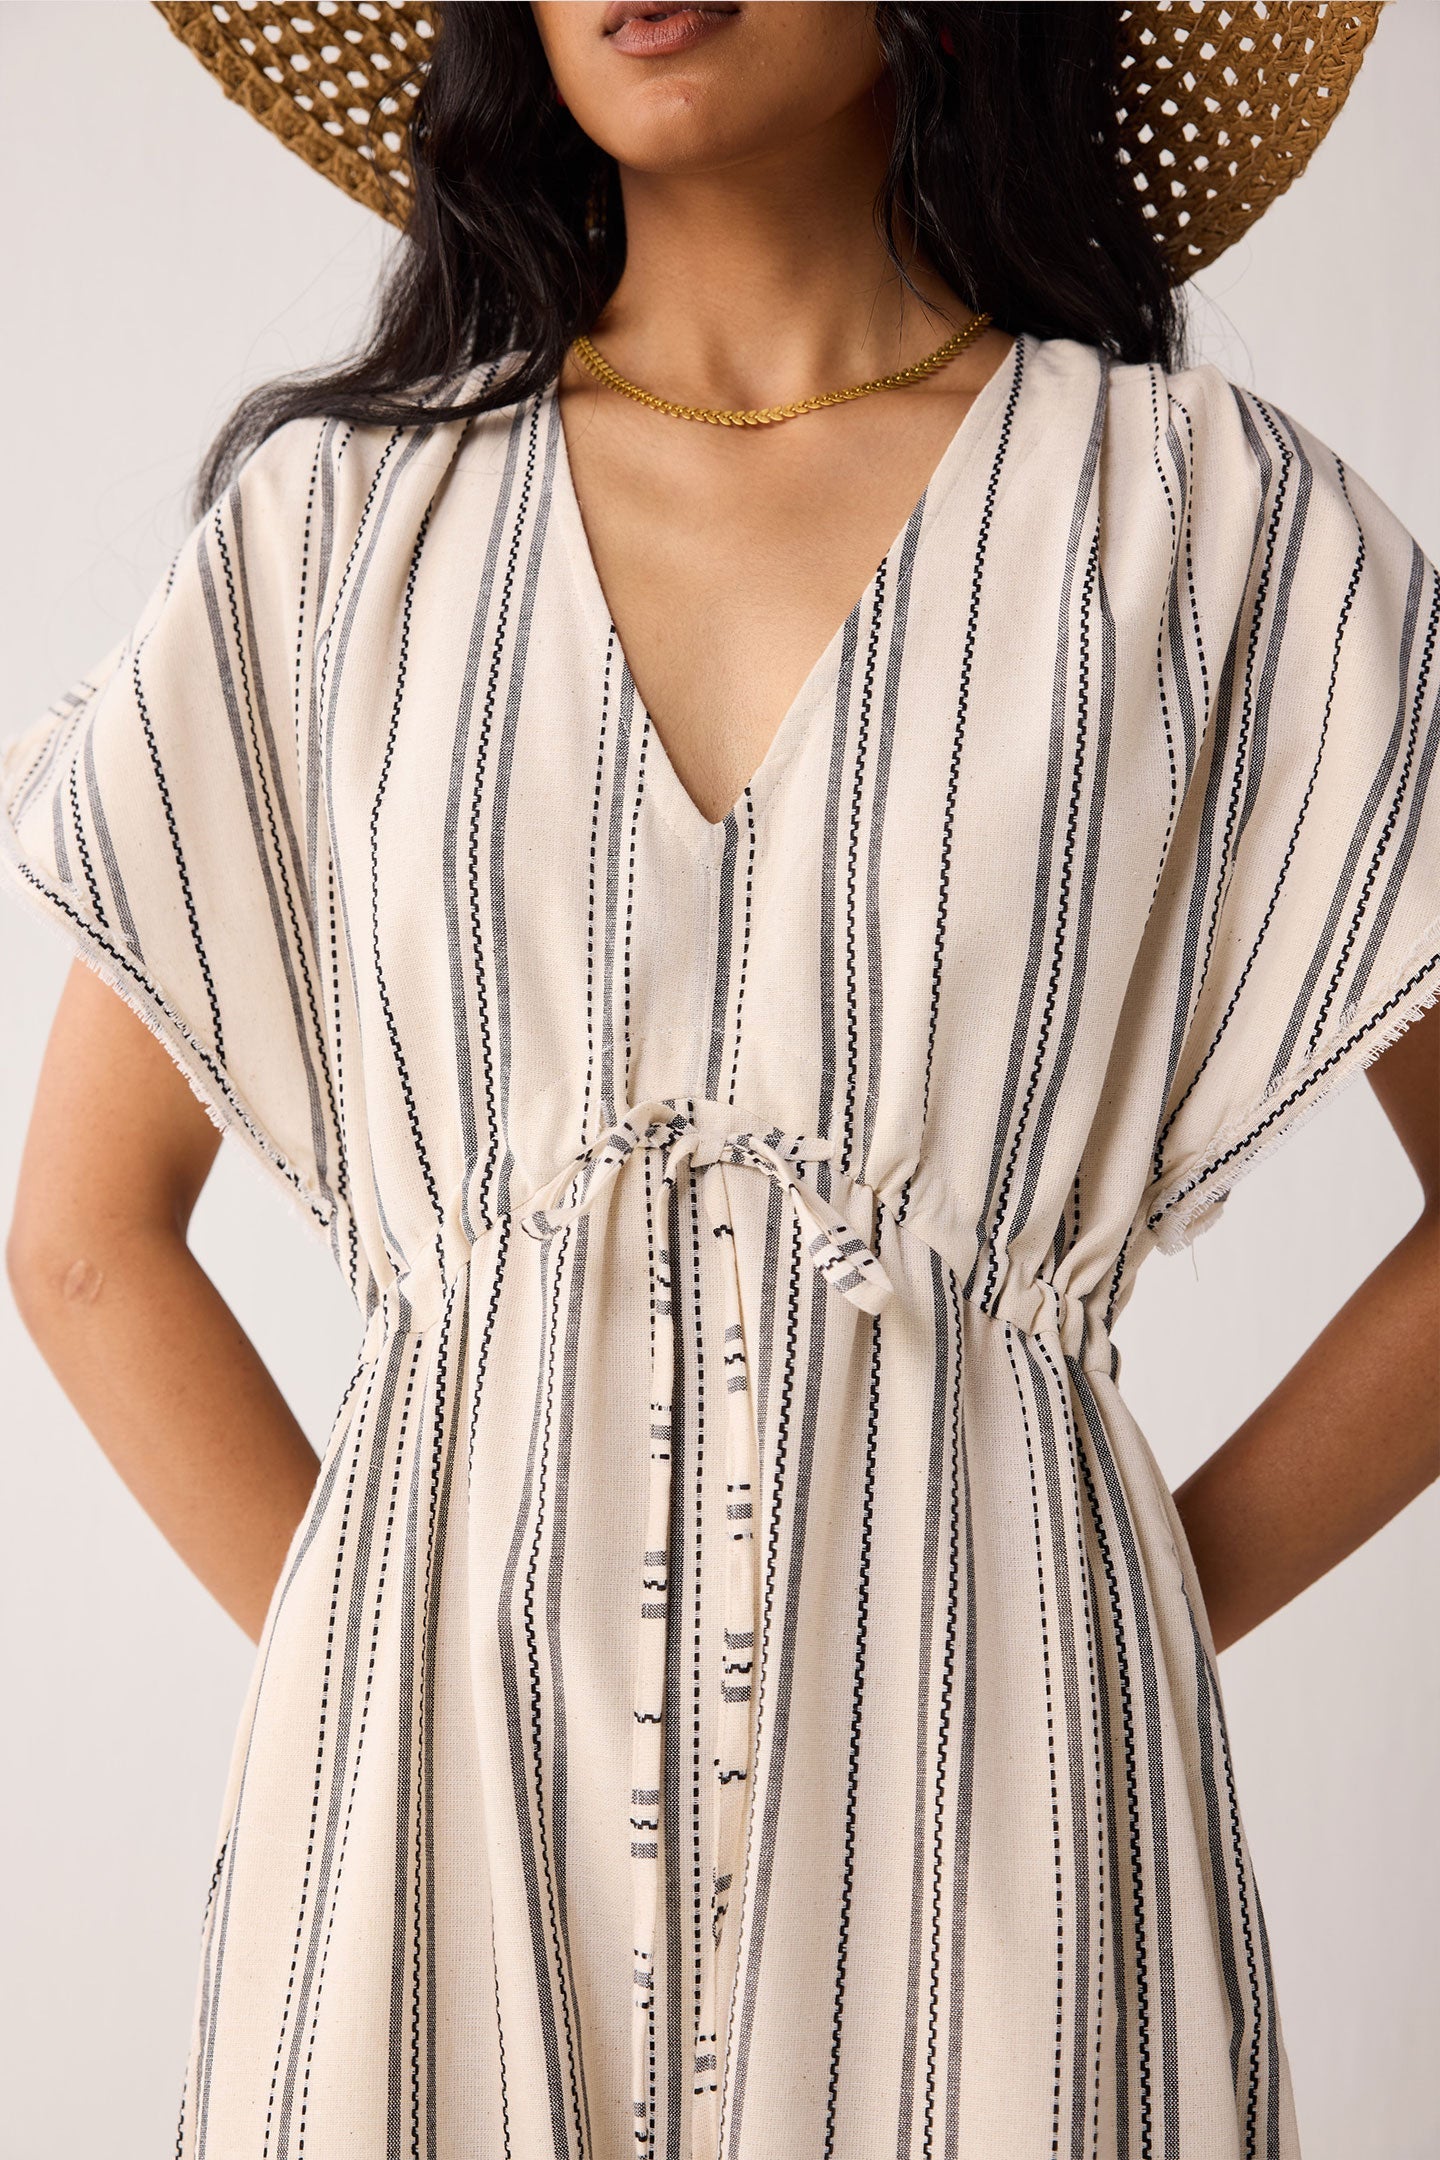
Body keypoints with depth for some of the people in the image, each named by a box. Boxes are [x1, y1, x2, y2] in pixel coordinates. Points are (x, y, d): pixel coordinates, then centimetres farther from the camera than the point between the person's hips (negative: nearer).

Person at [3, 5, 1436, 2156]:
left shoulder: (1212, 514, -1)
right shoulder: (336, 513, 4)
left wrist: (1154, 1612, -3)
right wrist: (346, 1643, 0)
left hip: (974, 1763, -1)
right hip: (446, 1770, 1)